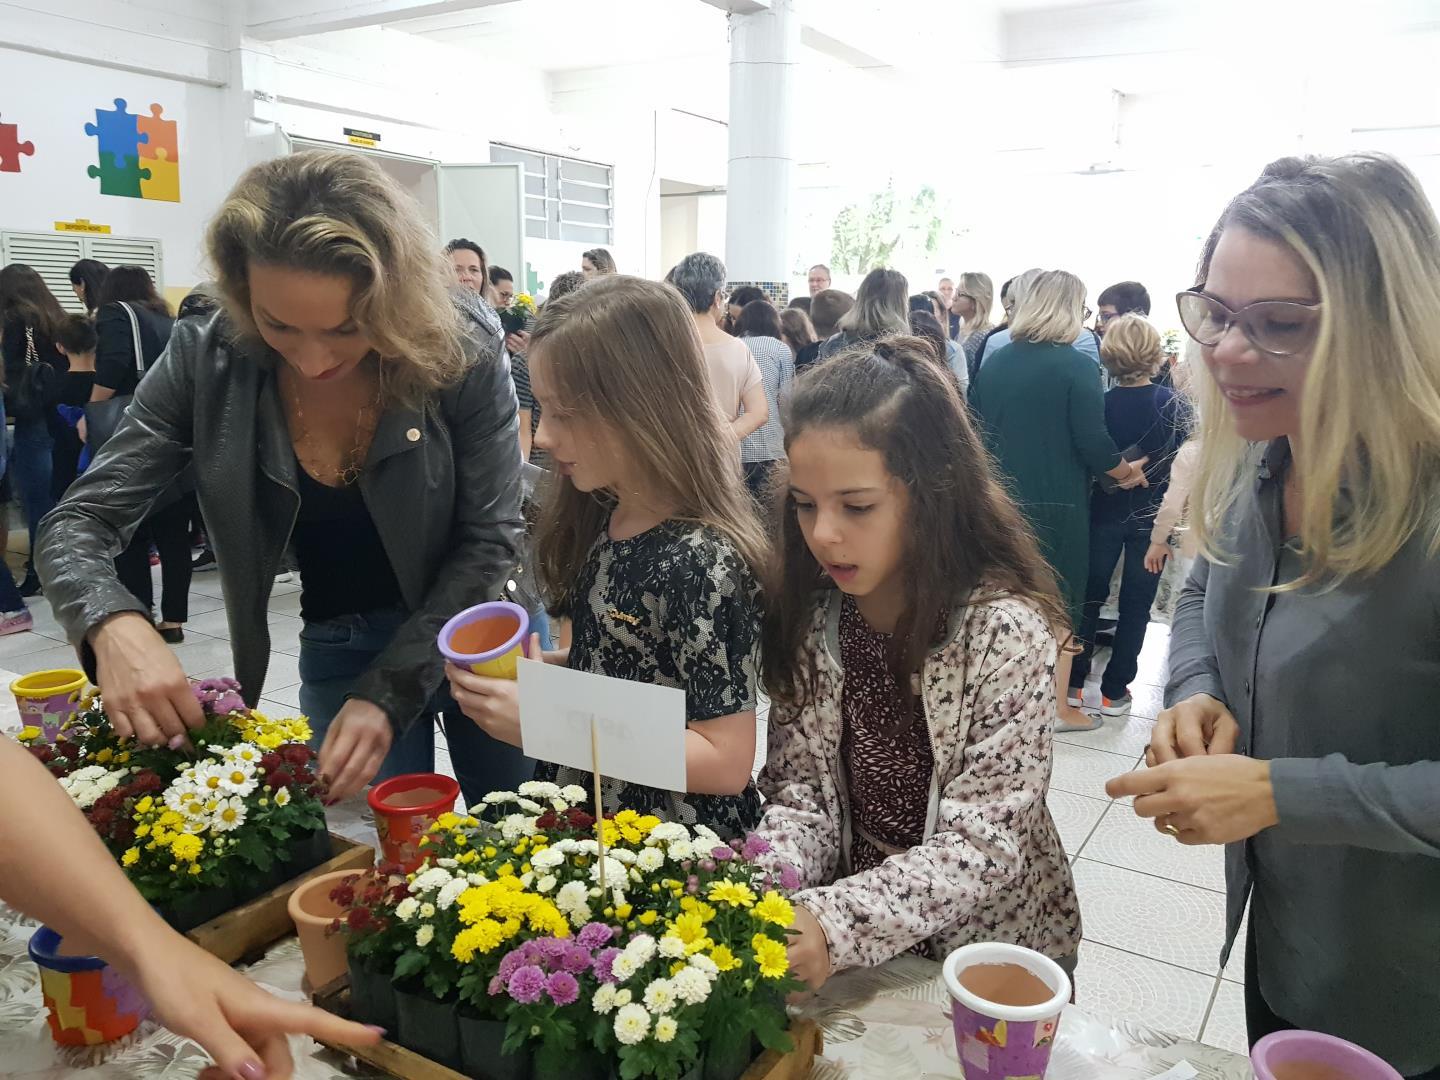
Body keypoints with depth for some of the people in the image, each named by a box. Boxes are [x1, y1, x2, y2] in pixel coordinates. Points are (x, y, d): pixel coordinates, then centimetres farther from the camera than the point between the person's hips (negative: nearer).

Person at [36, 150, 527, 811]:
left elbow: (488, 540, -16)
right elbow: (78, 524, -10)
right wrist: (114, 624, -33)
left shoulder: (461, 364, -21)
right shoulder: (206, 364, -15)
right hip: (336, 652, 1)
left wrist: (387, 693, -25)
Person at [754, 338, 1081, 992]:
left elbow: (982, 844, -21)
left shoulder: (1004, 629, -21)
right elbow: (801, 790, -5)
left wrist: (835, 923, -34)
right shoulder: (810, 614, -7)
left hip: (986, 944, -2)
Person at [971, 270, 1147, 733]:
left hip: (1001, 502, 5)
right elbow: (1092, 441, -14)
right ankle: (1059, 707, 17)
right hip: (1057, 506, -5)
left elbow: (974, 430, 7)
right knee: (1059, 605, 8)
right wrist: (1126, 472, 5)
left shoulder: (993, 363, 1)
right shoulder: (1076, 367, -13)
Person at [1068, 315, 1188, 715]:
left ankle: (1073, 682, 16)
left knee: (1090, 595, 13)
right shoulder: (1173, 404, -8)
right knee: (1135, 604, 9)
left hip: (1104, 513, 1)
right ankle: (1114, 691, 14)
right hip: (1151, 515, 0)